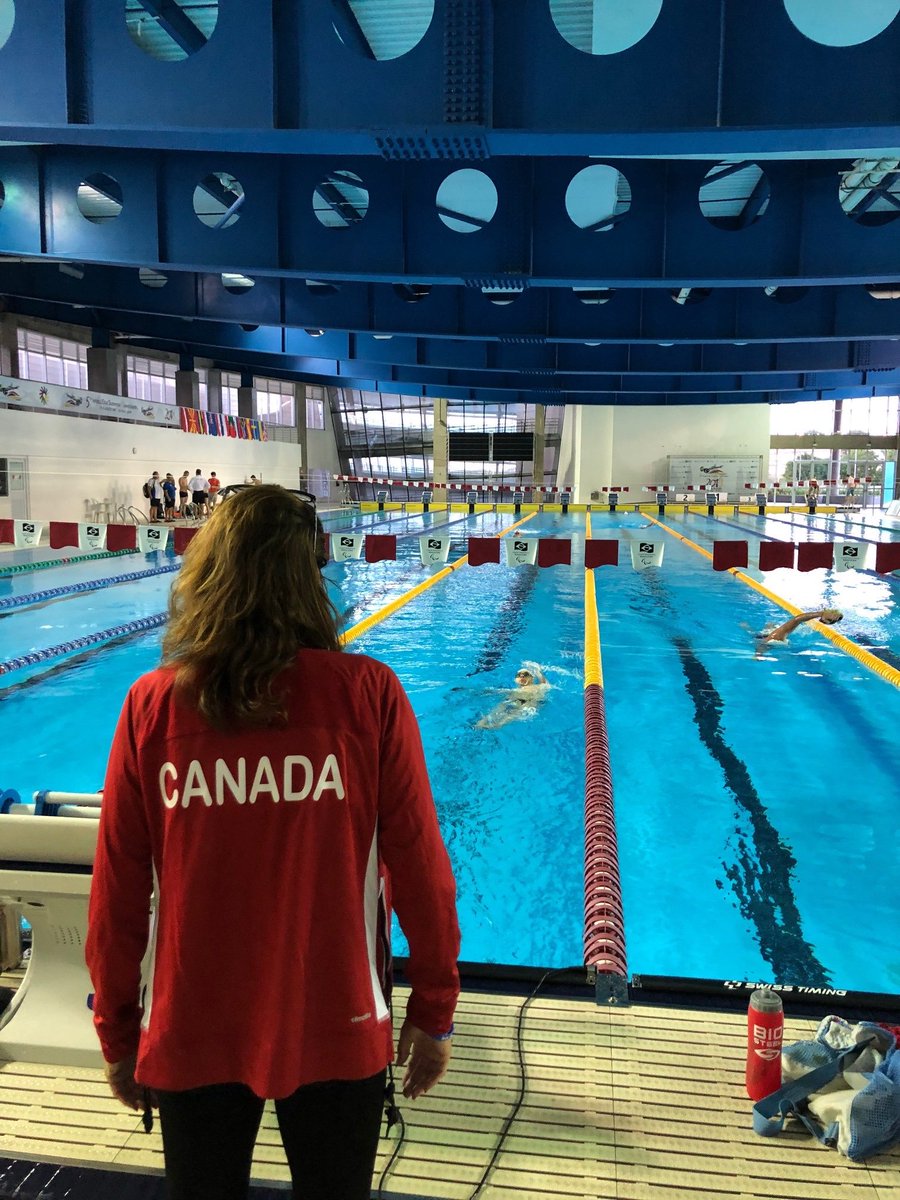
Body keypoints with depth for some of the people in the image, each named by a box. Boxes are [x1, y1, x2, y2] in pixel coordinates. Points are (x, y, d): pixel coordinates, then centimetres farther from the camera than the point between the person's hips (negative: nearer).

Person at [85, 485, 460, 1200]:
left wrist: (117, 1034, 10)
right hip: (336, 1031, 0)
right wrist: (435, 1012, 4)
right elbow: (420, 867, -11)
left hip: (189, 1034, 1)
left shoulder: (152, 704, -11)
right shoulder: (370, 695, -15)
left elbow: (118, 887, -5)